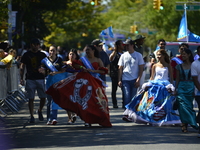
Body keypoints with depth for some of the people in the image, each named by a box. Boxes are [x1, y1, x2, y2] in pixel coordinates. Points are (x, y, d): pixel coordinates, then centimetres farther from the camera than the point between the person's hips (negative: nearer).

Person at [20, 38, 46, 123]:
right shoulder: (26, 55, 5)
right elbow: (22, 67, 5)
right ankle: (32, 116, 2)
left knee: (43, 98, -1)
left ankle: (40, 111, 25)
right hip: (30, 79, -2)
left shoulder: (42, 55, 9)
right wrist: (21, 79, -3)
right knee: (31, 99, -3)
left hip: (41, 78, 2)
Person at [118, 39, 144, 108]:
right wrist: (119, 80, 0)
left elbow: (141, 68, 3)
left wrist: (138, 80, -7)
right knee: (126, 97, -8)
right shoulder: (123, 55, 9)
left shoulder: (138, 55, 4)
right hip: (125, 80, 1)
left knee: (133, 97, 2)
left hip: (134, 80, 0)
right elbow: (120, 69, 9)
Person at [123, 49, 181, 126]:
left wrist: (170, 86, -6)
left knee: (163, 103, -11)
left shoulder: (168, 66, 6)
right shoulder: (155, 66, 11)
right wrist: (148, 84, 2)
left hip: (165, 86, -2)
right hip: (154, 85, 2)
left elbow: (171, 78, 6)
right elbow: (152, 77, 14)